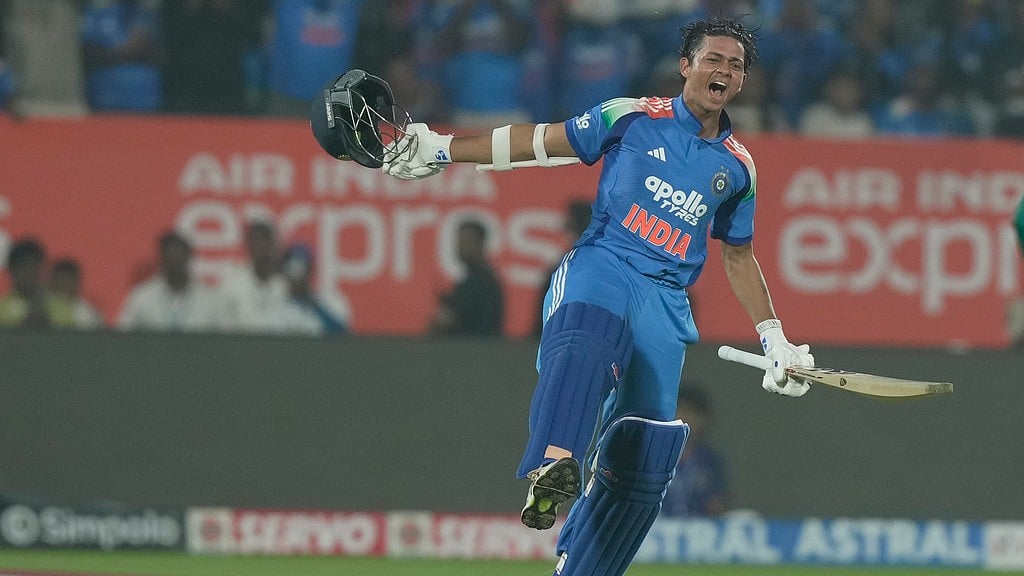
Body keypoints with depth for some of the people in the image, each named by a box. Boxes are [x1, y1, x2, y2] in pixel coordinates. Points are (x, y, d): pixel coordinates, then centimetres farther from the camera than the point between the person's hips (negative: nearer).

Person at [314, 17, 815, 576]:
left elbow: (738, 256, 27)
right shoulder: (634, 117, 6)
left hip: (666, 304, 4)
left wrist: (774, 339, 24)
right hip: (601, 266, -4)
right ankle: (554, 467, -62)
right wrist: (440, 149, 1)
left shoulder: (738, 167, 16)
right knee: (581, 343, -40)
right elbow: (540, 142, 7)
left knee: (643, 457, -4)